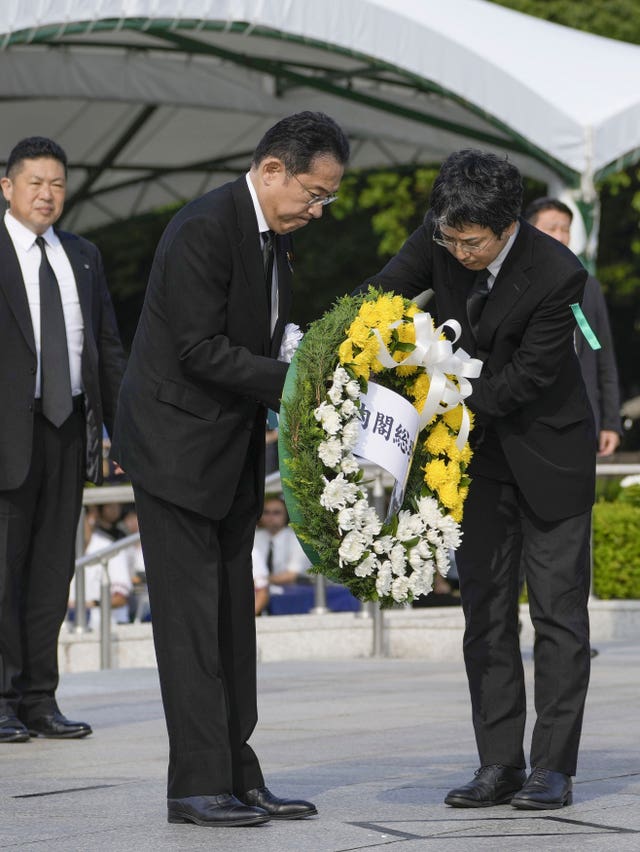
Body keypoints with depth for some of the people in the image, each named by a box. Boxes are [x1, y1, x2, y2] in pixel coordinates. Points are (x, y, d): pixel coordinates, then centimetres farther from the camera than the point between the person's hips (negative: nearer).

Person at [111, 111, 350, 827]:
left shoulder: (274, 236, 10)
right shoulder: (205, 229, -19)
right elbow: (200, 349, -23)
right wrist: (292, 383, -23)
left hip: (230, 454, 9)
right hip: (175, 442, -9)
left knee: (232, 618, 10)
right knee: (191, 614, -6)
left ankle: (238, 776, 15)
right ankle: (198, 785, -3)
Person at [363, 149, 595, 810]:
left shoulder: (556, 274, -27)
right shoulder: (440, 239, -13)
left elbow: (530, 374, -22)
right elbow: (385, 291, -3)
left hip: (546, 449, -5)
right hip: (475, 443, 5)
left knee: (557, 609, -1)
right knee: (485, 610, 4)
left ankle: (553, 767, 3)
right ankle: (499, 765, 8)